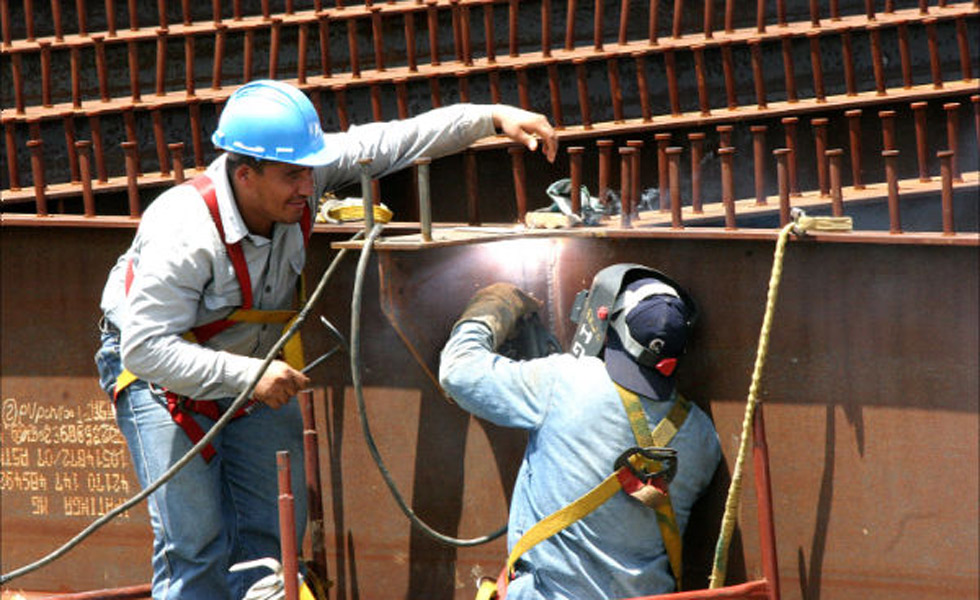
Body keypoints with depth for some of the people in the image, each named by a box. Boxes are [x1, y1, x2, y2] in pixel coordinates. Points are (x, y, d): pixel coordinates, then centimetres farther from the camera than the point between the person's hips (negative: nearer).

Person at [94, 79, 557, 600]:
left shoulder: (300, 177, -19)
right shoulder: (187, 233, -36)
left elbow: (393, 141, -10)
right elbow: (146, 347, -35)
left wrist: (493, 117, -18)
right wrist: (247, 376, -39)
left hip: (254, 369, 7)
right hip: (159, 375, -6)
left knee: (273, 532, 2)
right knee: (193, 543, -15)